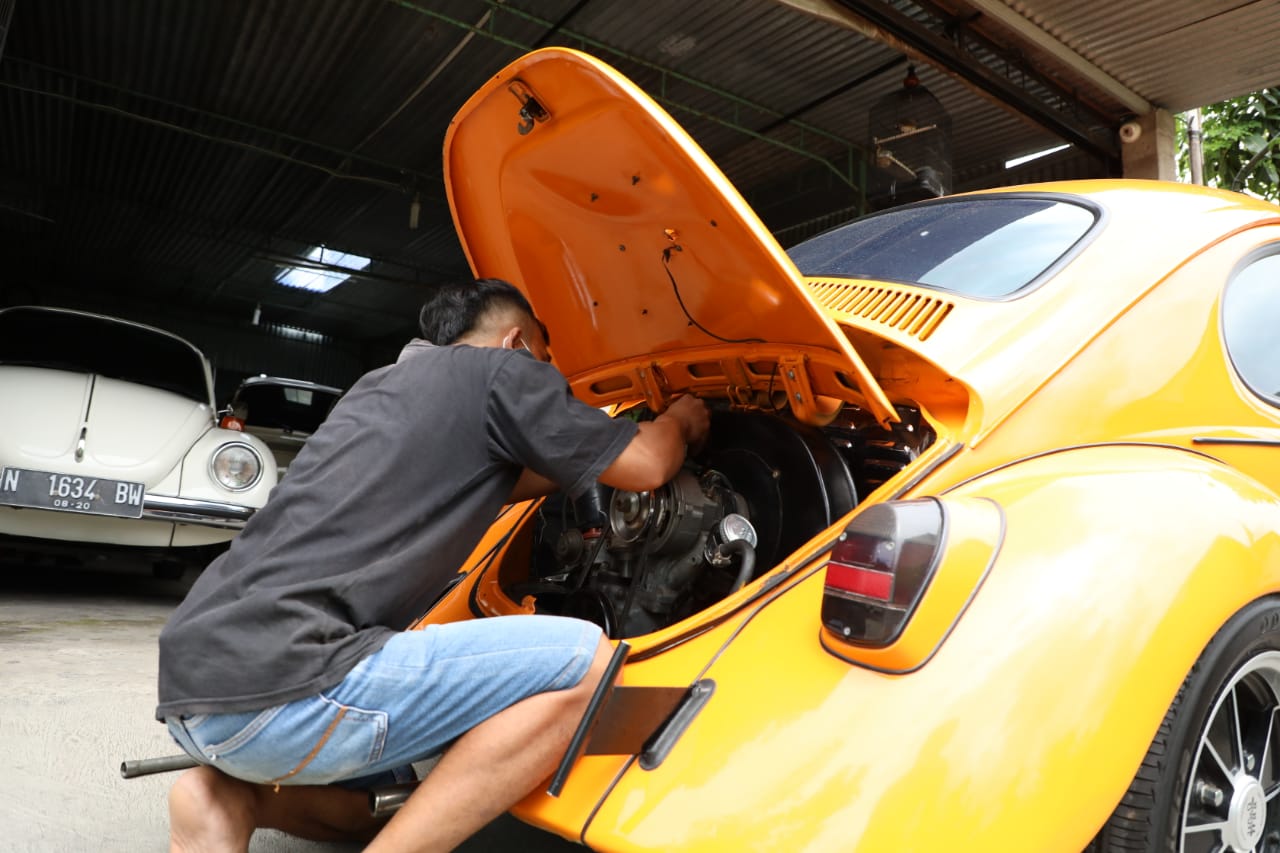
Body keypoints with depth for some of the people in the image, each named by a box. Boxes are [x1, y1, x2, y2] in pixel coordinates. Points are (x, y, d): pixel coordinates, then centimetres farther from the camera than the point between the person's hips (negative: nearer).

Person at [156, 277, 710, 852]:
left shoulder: (384, 383, 26)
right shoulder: (500, 371, 0)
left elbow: (500, 483, 39)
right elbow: (645, 469, 7)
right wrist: (678, 422, 30)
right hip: (278, 686, -10)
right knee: (584, 664, -12)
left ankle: (229, 798, 8)